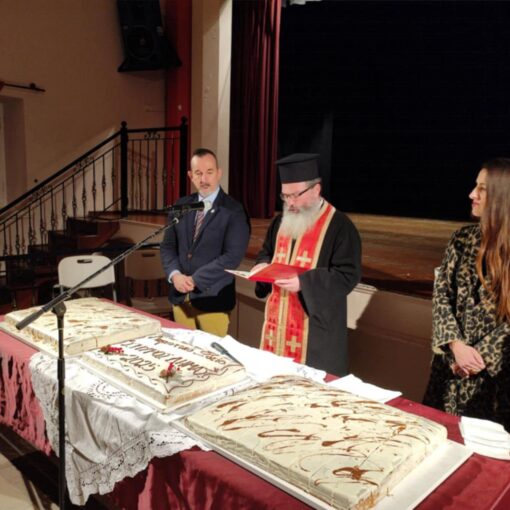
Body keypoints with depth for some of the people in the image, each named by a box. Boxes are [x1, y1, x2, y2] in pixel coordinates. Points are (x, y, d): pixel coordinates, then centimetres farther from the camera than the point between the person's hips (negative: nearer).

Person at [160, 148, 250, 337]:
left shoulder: (233, 210, -8)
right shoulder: (181, 206, 8)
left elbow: (233, 256, -16)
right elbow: (167, 246, 9)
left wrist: (195, 279, -16)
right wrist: (175, 274, -9)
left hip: (212, 298, -4)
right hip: (180, 296, 5)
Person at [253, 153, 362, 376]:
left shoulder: (339, 225, -13)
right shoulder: (281, 222, 10)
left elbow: (348, 275, -17)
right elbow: (266, 252, 23)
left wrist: (303, 282, -25)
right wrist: (263, 265, -2)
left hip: (315, 326, -6)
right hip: (278, 320, 7)